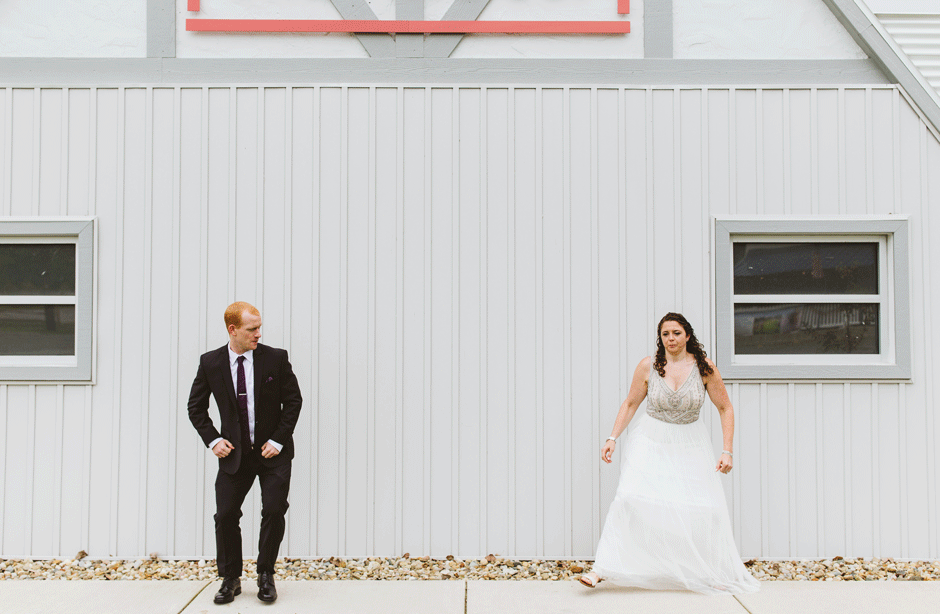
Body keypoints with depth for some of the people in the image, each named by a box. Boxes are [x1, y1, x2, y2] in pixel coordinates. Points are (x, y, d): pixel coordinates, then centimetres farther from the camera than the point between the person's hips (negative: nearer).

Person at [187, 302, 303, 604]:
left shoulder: (275, 358, -7)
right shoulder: (210, 362, -3)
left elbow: (293, 400, -2)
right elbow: (196, 407, 8)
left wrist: (278, 440, -8)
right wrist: (213, 439, -4)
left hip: (273, 452, -1)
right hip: (234, 452, 2)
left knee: (274, 511, -6)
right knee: (225, 515, 1)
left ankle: (266, 576, 14)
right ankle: (230, 579, 19)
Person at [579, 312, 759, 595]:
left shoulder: (705, 368, -8)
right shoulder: (648, 366, -7)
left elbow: (725, 409, 0)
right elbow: (630, 404, 4)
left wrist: (727, 451, -6)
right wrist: (612, 438, -4)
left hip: (689, 445, 1)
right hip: (651, 441, -1)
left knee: (706, 508, -3)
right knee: (629, 498, -16)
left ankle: (714, 574, 22)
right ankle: (601, 569, -13)